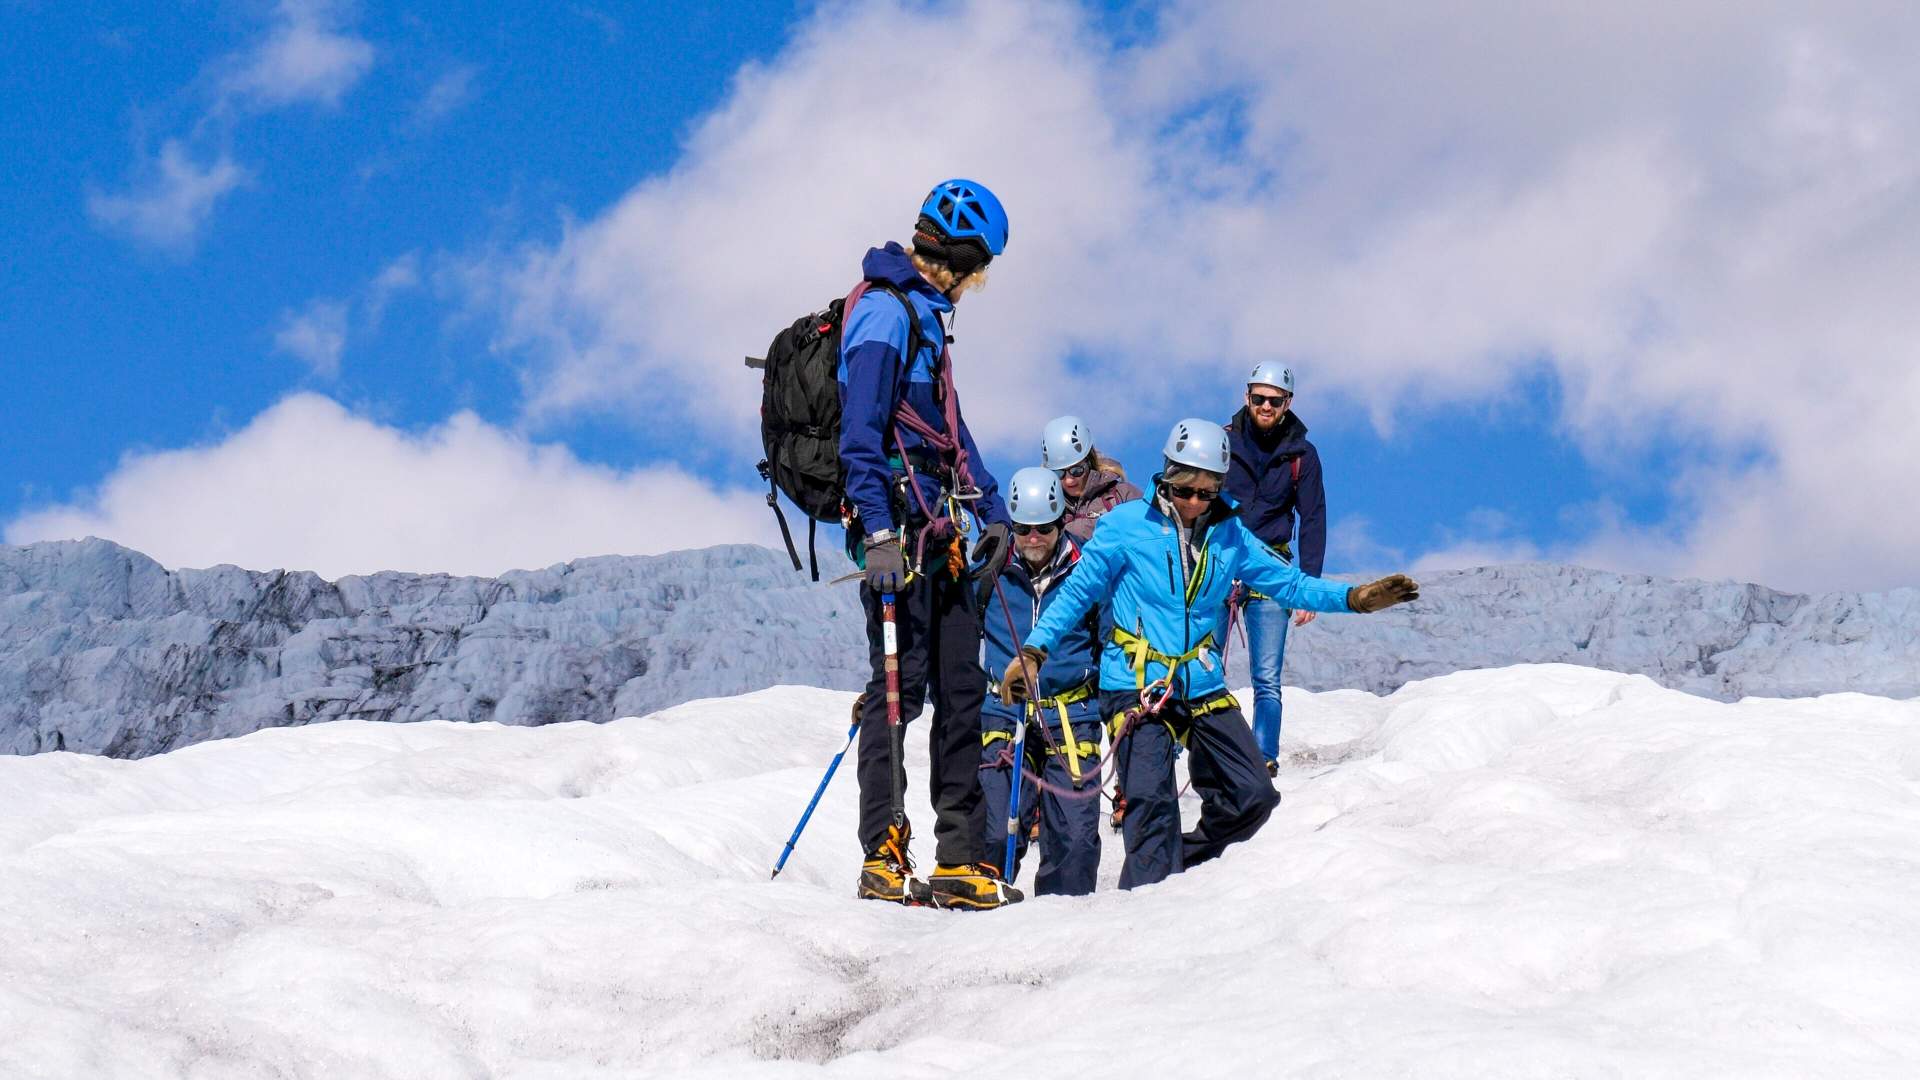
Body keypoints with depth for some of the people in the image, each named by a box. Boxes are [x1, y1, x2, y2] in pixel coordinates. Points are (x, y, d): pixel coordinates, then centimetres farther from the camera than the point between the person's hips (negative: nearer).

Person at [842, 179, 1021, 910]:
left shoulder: (925, 316, 21)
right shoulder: (884, 314, -9)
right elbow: (860, 435, -18)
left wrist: (992, 512, 22)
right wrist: (879, 532, -25)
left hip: (939, 537, 10)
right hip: (901, 531, -10)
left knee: (961, 689, 7)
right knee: (900, 686, -9)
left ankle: (960, 859, 10)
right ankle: (883, 858, -6)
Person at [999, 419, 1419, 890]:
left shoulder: (1230, 535, 6)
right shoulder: (1126, 525, -5)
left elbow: (1289, 582, 11)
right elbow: (1077, 592, 0)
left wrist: (1355, 598, -2)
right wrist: (1033, 652, -10)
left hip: (1203, 688, 5)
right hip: (1137, 688, -5)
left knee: (1254, 796, 2)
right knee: (1152, 802, -17)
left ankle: (1184, 872, 20)